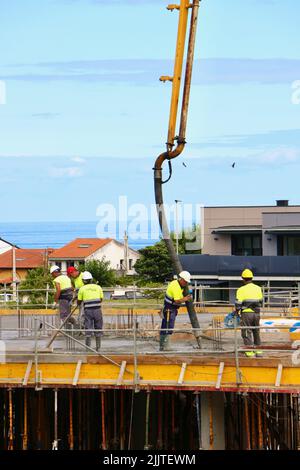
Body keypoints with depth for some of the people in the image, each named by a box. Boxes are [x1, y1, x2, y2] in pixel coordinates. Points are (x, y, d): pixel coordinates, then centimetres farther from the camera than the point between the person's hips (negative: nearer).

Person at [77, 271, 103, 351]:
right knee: (98, 329, 10)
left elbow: (79, 302, 10)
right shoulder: (98, 287, 8)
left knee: (88, 329, 2)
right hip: (97, 310, 1)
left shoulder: (82, 289, 3)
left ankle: (88, 347, -2)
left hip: (88, 310, -1)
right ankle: (98, 347, 9)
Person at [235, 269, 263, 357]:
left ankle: (250, 352, -5)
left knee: (247, 333, 1)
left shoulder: (241, 290, -10)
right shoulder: (258, 288, 5)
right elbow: (260, 301, 13)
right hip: (257, 313, 5)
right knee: (256, 332, 18)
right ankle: (258, 350, 22)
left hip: (246, 313, -5)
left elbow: (238, 304, -9)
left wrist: (237, 311, 8)